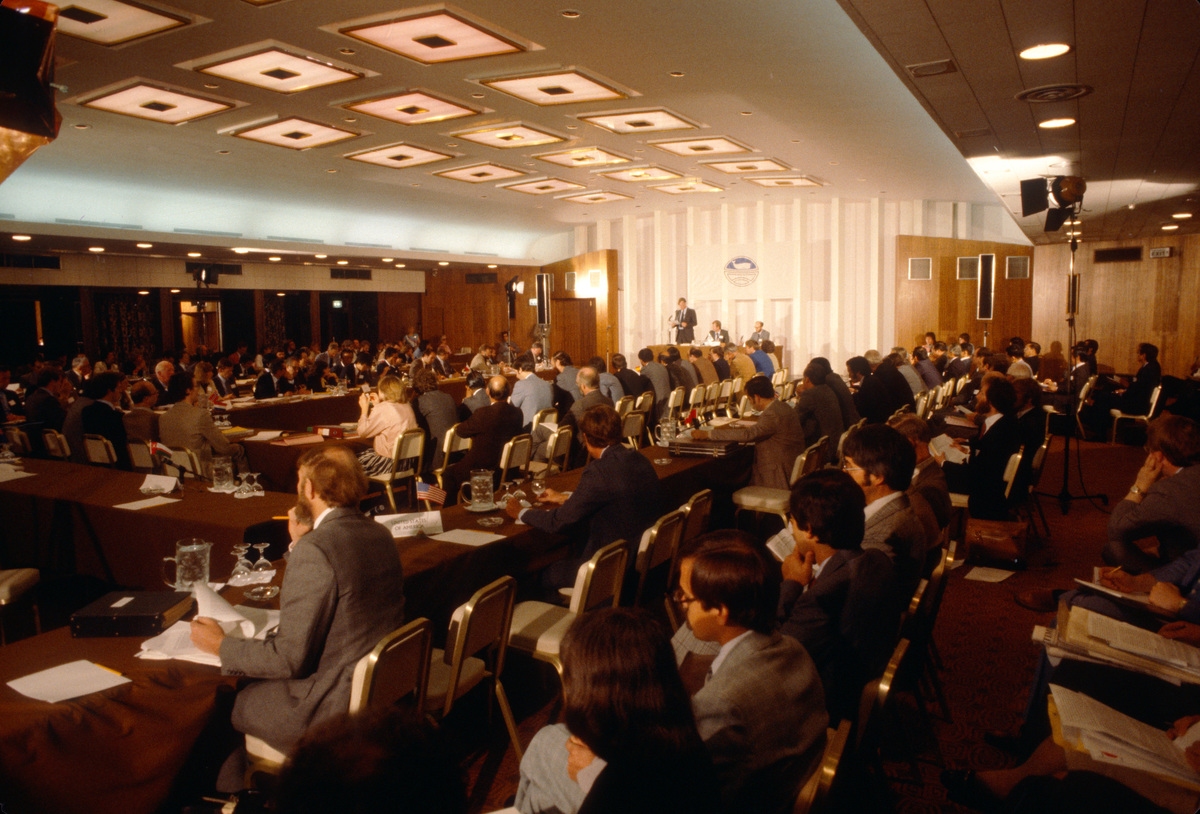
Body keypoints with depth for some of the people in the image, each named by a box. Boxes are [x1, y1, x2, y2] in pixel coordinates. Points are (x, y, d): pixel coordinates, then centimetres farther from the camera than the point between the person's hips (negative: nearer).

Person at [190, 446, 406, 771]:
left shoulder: (313, 551, -24)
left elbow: (290, 658, -19)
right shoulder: (380, 535, 2)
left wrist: (220, 645, -4)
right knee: (247, 682, 22)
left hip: (336, 713, -8)